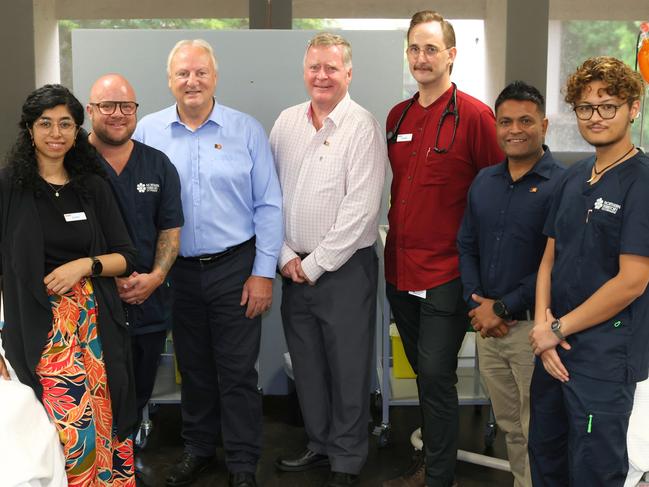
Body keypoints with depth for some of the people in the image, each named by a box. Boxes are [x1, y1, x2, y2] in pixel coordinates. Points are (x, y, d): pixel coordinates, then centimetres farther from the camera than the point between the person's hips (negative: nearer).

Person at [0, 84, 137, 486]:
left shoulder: (94, 187, 9)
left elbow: (125, 258, 11)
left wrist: (85, 264, -9)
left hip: (94, 326, 3)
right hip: (37, 329, -3)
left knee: (103, 427, 3)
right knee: (72, 434, -10)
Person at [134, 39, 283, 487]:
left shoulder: (247, 130, -2)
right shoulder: (147, 132, 1)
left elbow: (268, 206, -2)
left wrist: (264, 271, -6)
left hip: (235, 268, -2)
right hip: (177, 271, 2)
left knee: (237, 371, 4)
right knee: (193, 367, 16)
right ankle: (198, 448, 34)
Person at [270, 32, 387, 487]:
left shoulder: (363, 127, -10)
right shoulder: (286, 122, 7)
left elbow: (361, 210, -16)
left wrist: (314, 265, -13)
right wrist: (286, 257, -2)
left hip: (345, 267, -5)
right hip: (294, 267, 5)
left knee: (348, 368, 5)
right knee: (306, 363, 16)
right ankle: (320, 443, 35)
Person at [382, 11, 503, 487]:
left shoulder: (474, 115, -11)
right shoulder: (397, 117, 8)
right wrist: (397, 241, 15)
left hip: (446, 274, -6)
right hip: (400, 268, 6)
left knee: (436, 376, -2)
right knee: (424, 373, 18)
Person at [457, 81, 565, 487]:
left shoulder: (561, 186, -11)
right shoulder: (484, 182, 10)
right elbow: (467, 246, 12)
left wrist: (502, 308, -14)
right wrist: (477, 304, -2)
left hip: (533, 327, -6)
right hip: (488, 327, 6)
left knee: (537, 433, 3)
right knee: (508, 425, 18)